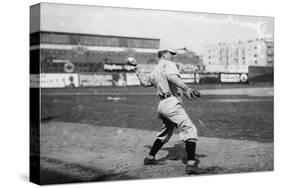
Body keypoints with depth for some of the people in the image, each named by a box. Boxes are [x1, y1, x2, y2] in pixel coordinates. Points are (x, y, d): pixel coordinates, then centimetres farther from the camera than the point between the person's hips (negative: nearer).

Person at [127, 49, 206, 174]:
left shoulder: (155, 72, 24)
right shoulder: (168, 64, 0)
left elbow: (144, 81, 34)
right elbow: (171, 76, -21)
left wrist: (136, 67, 47)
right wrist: (186, 87, -36)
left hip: (162, 105, 9)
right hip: (172, 103, -9)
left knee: (165, 133, 27)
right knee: (190, 130, -15)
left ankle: (149, 158, 37)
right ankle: (191, 164, -27)